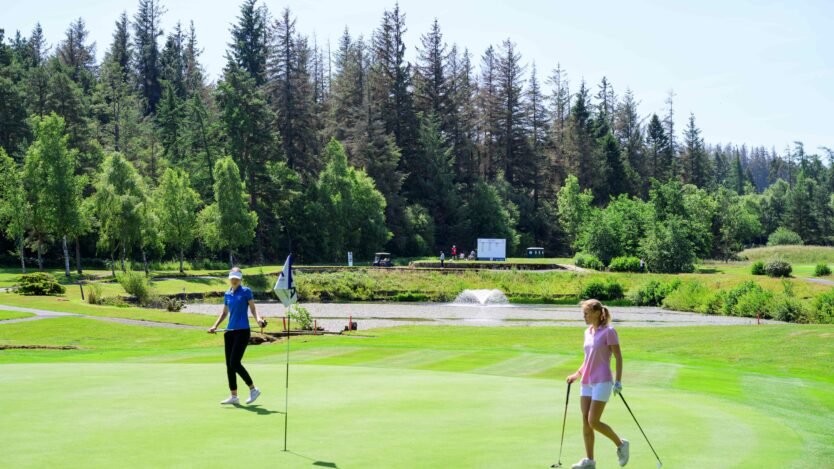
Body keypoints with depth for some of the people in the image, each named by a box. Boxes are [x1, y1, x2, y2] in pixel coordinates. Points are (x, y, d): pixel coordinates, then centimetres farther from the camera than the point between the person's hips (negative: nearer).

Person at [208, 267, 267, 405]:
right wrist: (215, 326, 11)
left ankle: (253, 389, 2)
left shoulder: (246, 291, -2)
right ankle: (234, 396, 12)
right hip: (229, 331, 6)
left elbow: (253, 309, -4)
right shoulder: (227, 294, 13)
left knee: (235, 363, -13)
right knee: (229, 364, 5)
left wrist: (258, 319, -24)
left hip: (242, 331, -6)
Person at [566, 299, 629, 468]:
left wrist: (618, 381, -15)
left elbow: (618, 357, -9)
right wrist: (577, 374, 15)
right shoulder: (588, 332, 13)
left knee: (593, 422, -10)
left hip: (602, 381, -8)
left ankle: (621, 444, 13)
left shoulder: (608, 331, -9)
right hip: (587, 382, 8)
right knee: (585, 421, 4)